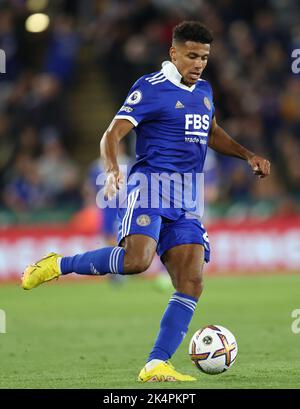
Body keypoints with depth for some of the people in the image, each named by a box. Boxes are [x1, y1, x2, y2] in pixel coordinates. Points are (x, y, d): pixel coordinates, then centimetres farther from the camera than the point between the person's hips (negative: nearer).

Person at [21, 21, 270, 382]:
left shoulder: (203, 91, 17)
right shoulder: (151, 88, -6)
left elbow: (212, 135, 35)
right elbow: (112, 134, -12)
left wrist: (247, 155, 21)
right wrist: (112, 170, -31)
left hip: (187, 201, 7)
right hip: (150, 184, -7)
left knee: (191, 283, -7)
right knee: (137, 260, -30)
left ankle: (156, 365, -8)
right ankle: (58, 265, -8)